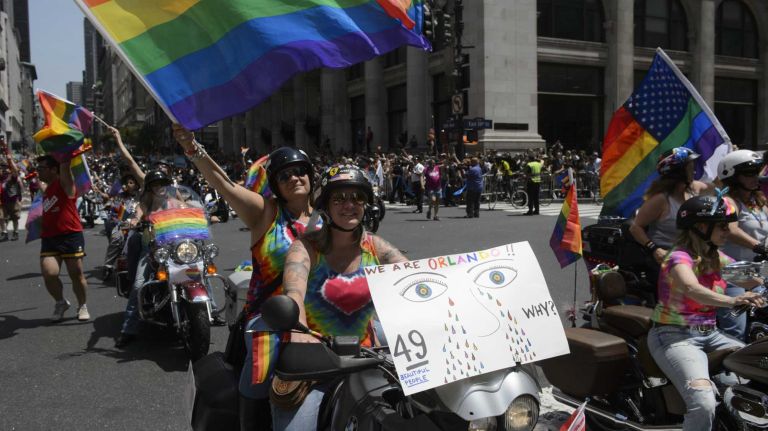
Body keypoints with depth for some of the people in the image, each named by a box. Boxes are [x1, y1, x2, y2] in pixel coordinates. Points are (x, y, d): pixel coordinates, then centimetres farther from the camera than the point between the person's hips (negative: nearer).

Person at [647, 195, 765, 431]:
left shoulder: (716, 258, 12)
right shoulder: (680, 256, -13)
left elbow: (752, 281, 6)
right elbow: (692, 289, -33)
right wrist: (733, 301, -48)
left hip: (710, 334, 8)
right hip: (675, 335, -8)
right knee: (704, 405, -28)